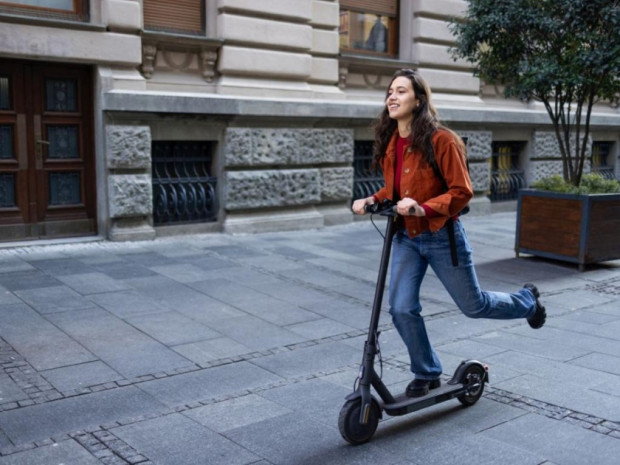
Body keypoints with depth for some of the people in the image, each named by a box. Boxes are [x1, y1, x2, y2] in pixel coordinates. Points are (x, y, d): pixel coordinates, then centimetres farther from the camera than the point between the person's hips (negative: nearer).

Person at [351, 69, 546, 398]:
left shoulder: (441, 140, -18)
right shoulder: (388, 141, 2)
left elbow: (461, 192, -17)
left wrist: (422, 209, -30)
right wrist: (371, 200, -3)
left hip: (441, 237, -5)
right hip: (406, 237, 5)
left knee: (473, 305, 11)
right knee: (401, 309, -4)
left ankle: (527, 301, 43)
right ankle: (426, 374, 20)